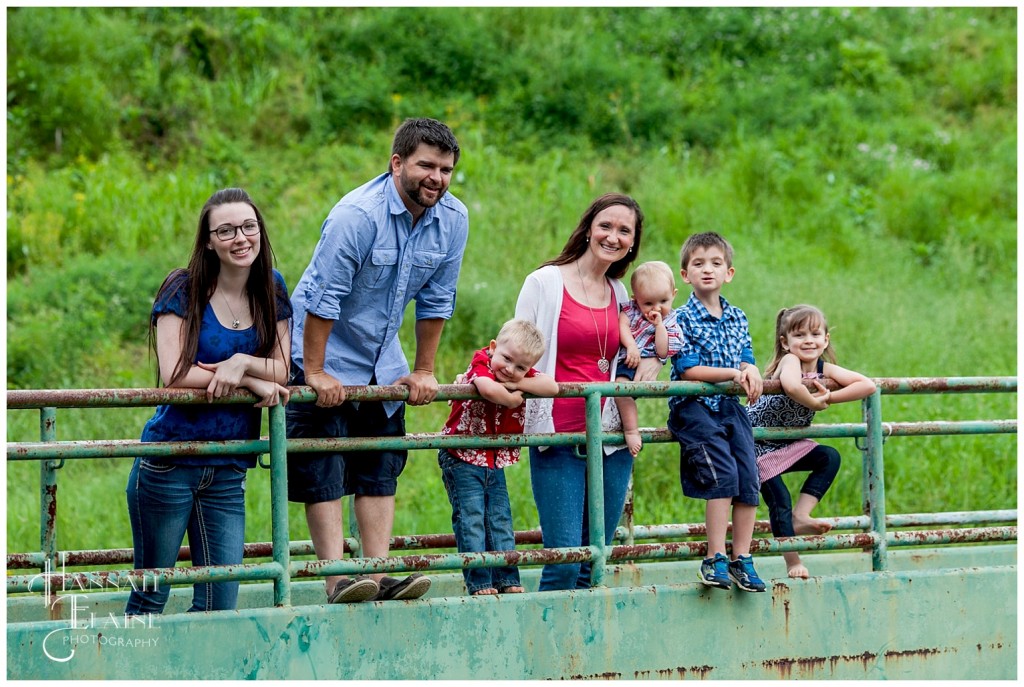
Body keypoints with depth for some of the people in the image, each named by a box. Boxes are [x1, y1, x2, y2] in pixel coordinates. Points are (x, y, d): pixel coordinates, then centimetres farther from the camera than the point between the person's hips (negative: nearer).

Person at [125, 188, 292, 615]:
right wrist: (253, 383, -15)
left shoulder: (272, 291, 7)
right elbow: (174, 374, -14)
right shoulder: (183, 291, -6)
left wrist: (243, 363, -17)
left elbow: (282, 371, 3)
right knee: (150, 596, 2)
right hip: (169, 464, -4)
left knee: (220, 604, 1)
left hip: (228, 471, 4)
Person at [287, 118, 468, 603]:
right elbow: (322, 297, -24)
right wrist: (315, 372, -23)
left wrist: (423, 371, 4)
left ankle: (379, 577, 2)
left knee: (381, 471, 3)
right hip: (323, 353, -6)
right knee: (323, 472, -9)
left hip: (381, 362, 6)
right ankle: (337, 581, -14)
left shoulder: (453, 219, -6)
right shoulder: (358, 214, -26)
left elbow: (435, 300, 3)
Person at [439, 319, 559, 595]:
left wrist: (514, 384, -23)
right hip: (462, 459, -7)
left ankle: (507, 580, 13)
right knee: (470, 518, -8)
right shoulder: (480, 364, -18)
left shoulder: (523, 375, -1)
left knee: (500, 520, 9)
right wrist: (513, 398, -25)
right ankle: (479, 583, -8)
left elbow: (552, 387, -18)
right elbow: (488, 388, -42)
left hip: (495, 462, 7)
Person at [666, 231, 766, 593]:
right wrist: (733, 373, -17)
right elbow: (688, 370, -12)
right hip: (694, 407, -6)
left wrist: (751, 372, -13)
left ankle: (742, 559, 6)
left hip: (730, 407, 6)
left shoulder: (737, 318, 13)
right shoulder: (683, 319, -5)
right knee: (723, 475, -20)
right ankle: (715, 559, -15)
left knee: (749, 479, -2)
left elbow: (746, 360, 11)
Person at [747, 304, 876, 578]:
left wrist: (828, 397, -26)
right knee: (779, 500, -11)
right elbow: (792, 386, -48)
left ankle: (799, 517, -7)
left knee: (830, 458, -8)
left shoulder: (824, 368, -5)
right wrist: (815, 403, -30)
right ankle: (793, 562, 5)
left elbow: (867, 385, -15)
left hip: (786, 445, 7)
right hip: (756, 443, -7)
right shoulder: (789, 361, -23)